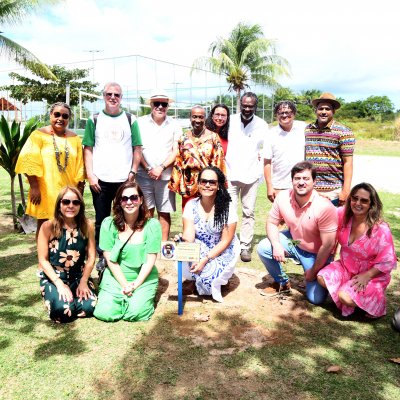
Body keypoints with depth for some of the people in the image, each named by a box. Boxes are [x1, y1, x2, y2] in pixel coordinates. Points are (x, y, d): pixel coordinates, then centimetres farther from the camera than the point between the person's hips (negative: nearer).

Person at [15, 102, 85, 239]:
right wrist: (34, 187, -14)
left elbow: (79, 166, 10)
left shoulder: (74, 138, 9)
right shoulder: (39, 135, -3)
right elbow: (29, 162, -9)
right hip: (45, 190, -3)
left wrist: (80, 187, 7)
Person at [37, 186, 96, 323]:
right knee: (62, 310, -25)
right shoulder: (48, 227, -11)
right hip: (52, 277, -2)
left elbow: (91, 257, -1)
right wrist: (59, 284, -16)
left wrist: (83, 282, -11)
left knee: (89, 307, -21)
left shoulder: (87, 226, -5)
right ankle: (53, 295, 10)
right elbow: (43, 260, -9)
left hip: (78, 276, 2)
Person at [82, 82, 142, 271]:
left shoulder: (130, 120, 7)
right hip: (100, 179, 0)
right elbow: (88, 148, 5)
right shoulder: (94, 120, 7)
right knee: (101, 220, 7)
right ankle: (102, 256, 20)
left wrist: (133, 172, -3)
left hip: (124, 179, 0)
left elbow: (137, 148, 7)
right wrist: (90, 175, -4)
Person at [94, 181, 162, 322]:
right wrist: (125, 285, -11)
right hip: (115, 277, 2)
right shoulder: (109, 224, -7)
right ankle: (125, 297, 15)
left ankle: (143, 297, 13)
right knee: (105, 313, -16)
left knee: (135, 313, -21)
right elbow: (110, 259, -6)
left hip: (143, 279, -1)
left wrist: (135, 285, -14)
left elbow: (150, 261, -8)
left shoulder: (152, 225, -9)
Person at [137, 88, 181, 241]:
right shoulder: (140, 122, 5)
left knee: (164, 212, 5)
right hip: (144, 174, 0)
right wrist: (148, 169, -6)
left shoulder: (174, 125, 7)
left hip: (166, 175, 1)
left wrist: (161, 168, -8)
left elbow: (176, 151, 3)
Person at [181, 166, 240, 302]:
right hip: (198, 249, 3)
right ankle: (195, 280, 8)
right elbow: (188, 237, -14)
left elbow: (225, 241, -14)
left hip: (222, 251, -2)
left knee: (209, 273, -29)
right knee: (184, 263, -27)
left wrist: (205, 259, -25)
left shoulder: (227, 208, -15)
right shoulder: (191, 205, -7)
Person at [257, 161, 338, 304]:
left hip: (316, 254, -4)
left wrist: (314, 271, -16)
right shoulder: (282, 197, -17)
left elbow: (328, 245, -25)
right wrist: (276, 245, -22)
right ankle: (282, 282, 8)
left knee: (316, 298, -13)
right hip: (293, 241, 4)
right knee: (263, 248, -18)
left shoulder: (325, 207, -30)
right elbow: (272, 223, -3)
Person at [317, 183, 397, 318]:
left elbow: (387, 262, -17)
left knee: (345, 298, -23)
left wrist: (366, 276, -22)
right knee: (322, 278, -15)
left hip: (372, 275, -5)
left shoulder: (381, 230, -25)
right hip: (345, 267, 5)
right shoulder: (343, 215, -12)